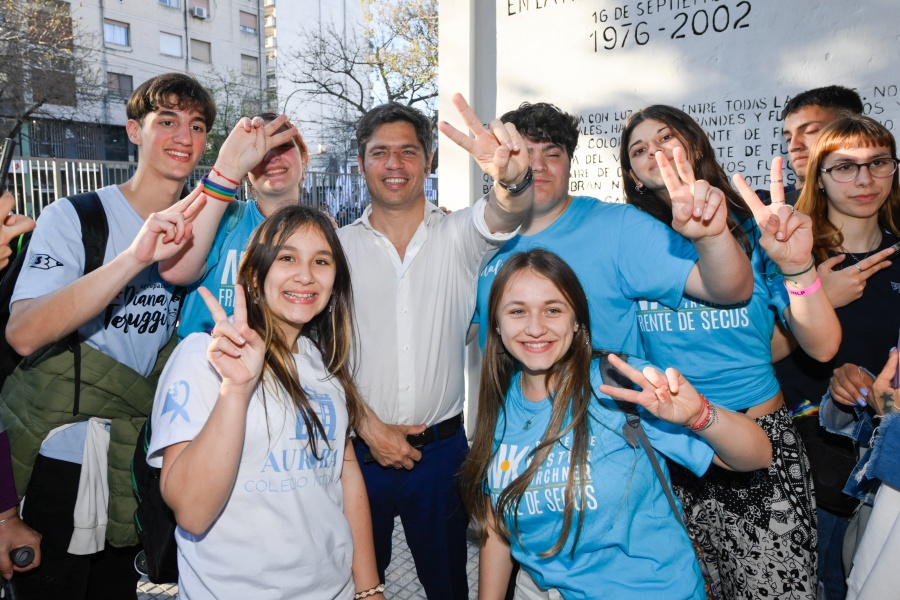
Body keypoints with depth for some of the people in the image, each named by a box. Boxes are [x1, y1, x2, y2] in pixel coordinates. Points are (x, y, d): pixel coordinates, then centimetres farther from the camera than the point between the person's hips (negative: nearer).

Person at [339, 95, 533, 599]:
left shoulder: (457, 235, -1)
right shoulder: (339, 246, 0)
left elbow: (504, 215, -23)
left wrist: (513, 175, -46)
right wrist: (368, 426, -9)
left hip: (443, 447, 0)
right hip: (359, 448, 0)